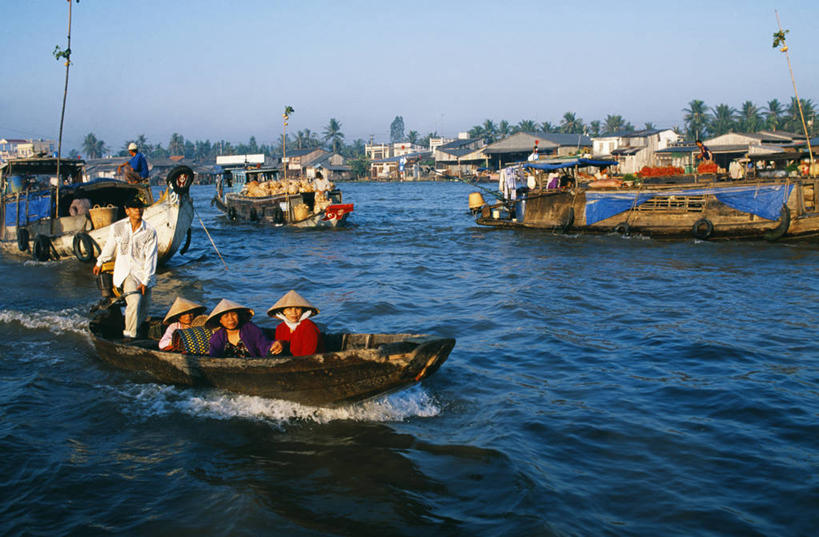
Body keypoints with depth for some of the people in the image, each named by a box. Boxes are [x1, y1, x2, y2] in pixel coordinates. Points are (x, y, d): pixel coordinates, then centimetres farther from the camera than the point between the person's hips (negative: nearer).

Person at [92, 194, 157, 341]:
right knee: (134, 301, -23)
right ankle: (129, 336, -17)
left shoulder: (150, 232, -4)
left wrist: (145, 281, -11)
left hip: (143, 273, 2)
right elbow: (109, 247, 17)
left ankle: (134, 330, 31)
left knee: (144, 307, 8)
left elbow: (150, 258, -6)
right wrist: (99, 263, 30)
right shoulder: (117, 228, -1)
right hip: (125, 271, -2)